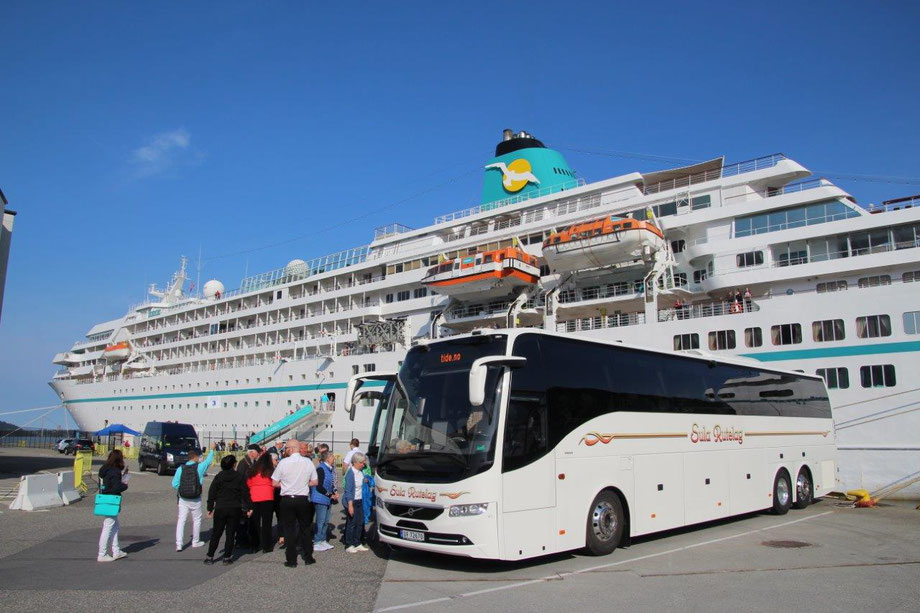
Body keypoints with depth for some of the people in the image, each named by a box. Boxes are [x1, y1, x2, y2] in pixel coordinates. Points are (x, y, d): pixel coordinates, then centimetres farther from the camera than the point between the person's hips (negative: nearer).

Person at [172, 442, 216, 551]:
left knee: (181, 520, 5)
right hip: (195, 500, -1)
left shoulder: (180, 469, -4)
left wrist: (181, 490, 12)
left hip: (183, 499, 2)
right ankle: (195, 541, 26)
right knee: (196, 520, 14)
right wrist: (212, 449, 22)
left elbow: (174, 484, -6)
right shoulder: (199, 467, -9)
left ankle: (179, 544, -2)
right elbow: (208, 461, 9)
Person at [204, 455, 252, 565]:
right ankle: (227, 557, 7)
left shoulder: (219, 477, 0)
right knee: (230, 533, 6)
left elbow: (212, 493, 1)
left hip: (220, 508, 1)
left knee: (216, 533, 10)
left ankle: (210, 557, 11)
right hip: (235, 509, -1)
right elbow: (245, 493, -3)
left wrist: (210, 508, 8)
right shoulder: (239, 477, -4)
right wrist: (248, 508, 3)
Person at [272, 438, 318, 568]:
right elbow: (314, 482, 4)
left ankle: (291, 560, 10)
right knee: (305, 529, 15)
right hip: (303, 499, 2)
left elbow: (274, 483, -5)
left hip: (287, 500, -2)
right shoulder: (308, 462, -5)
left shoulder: (283, 462, -12)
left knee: (289, 529, 7)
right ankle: (308, 557, 20)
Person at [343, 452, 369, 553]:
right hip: (351, 501, -8)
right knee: (351, 523, 0)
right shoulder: (351, 473, -17)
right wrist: (350, 505, -20)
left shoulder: (361, 472, 7)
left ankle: (357, 544, 22)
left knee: (360, 522, 11)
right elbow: (348, 490, -18)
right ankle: (349, 545, 11)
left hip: (359, 501, 8)